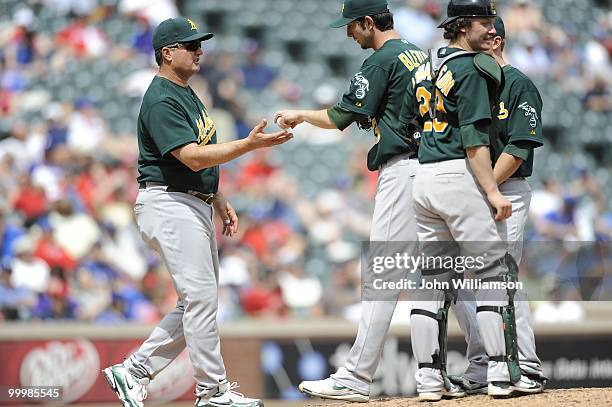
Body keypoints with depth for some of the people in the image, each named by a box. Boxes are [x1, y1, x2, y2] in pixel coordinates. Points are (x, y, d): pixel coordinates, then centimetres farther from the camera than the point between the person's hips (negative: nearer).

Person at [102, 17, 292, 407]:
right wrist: (251, 144, -29)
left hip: (196, 207, 10)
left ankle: (134, 372, 13)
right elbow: (192, 157, -24)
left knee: (198, 302, 9)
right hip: (169, 204, -10)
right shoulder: (161, 101, -15)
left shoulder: (187, 94, 18)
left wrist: (220, 201, 19)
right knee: (200, 296, -10)